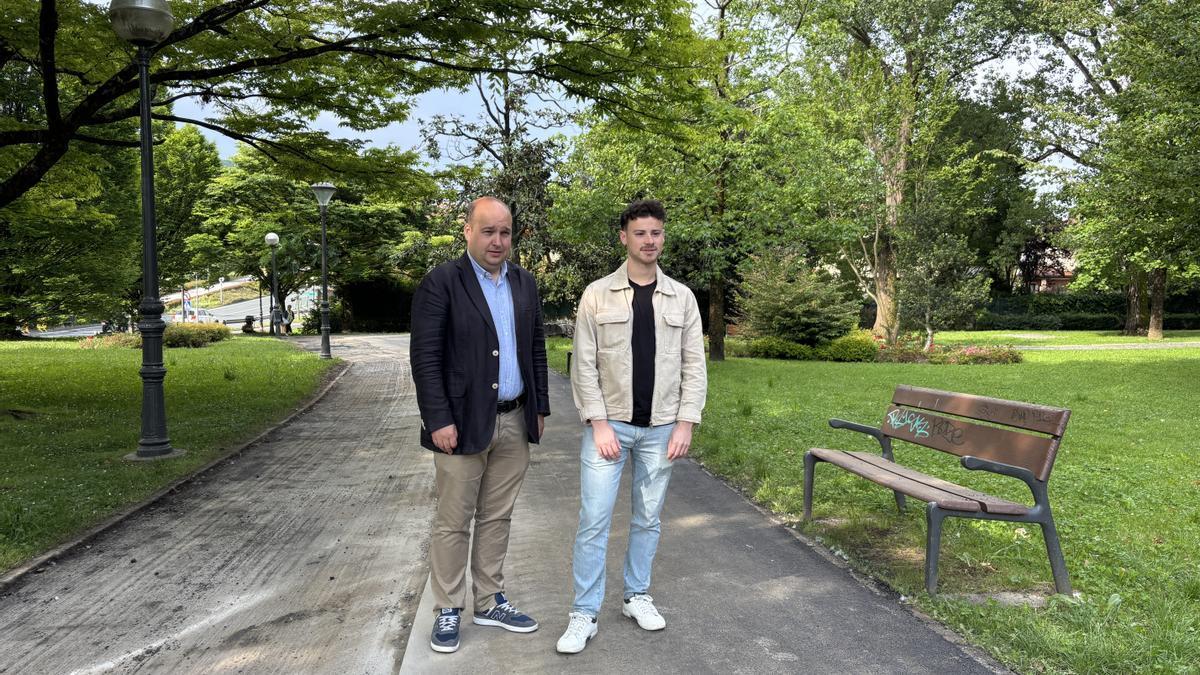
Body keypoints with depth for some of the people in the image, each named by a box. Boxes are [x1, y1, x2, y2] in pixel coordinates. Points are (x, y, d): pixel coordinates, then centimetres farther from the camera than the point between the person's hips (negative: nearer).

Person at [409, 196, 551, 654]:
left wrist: (540, 407, 11)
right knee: (453, 523, 6)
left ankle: (489, 602, 28)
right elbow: (425, 357, -12)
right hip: (464, 422, -5)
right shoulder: (441, 283, -8)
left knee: (497, 518, 14)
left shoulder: (525, 283, 9)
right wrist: (438, 420, -16)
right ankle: (448, 610, 21)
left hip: (515, 422, 5)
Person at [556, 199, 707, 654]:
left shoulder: (681, 297, 3)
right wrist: (599, 423, -10)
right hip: (609, 425, -2)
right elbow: (585, 364, -4)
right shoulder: (597, 295, -3)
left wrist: (686, 423, -3)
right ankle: (584, 614, 10)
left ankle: (636, 596, 31)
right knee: (594, 520, -1)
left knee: (648, 518, 13)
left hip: (661, 429, 2)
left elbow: (693, 365, 3)